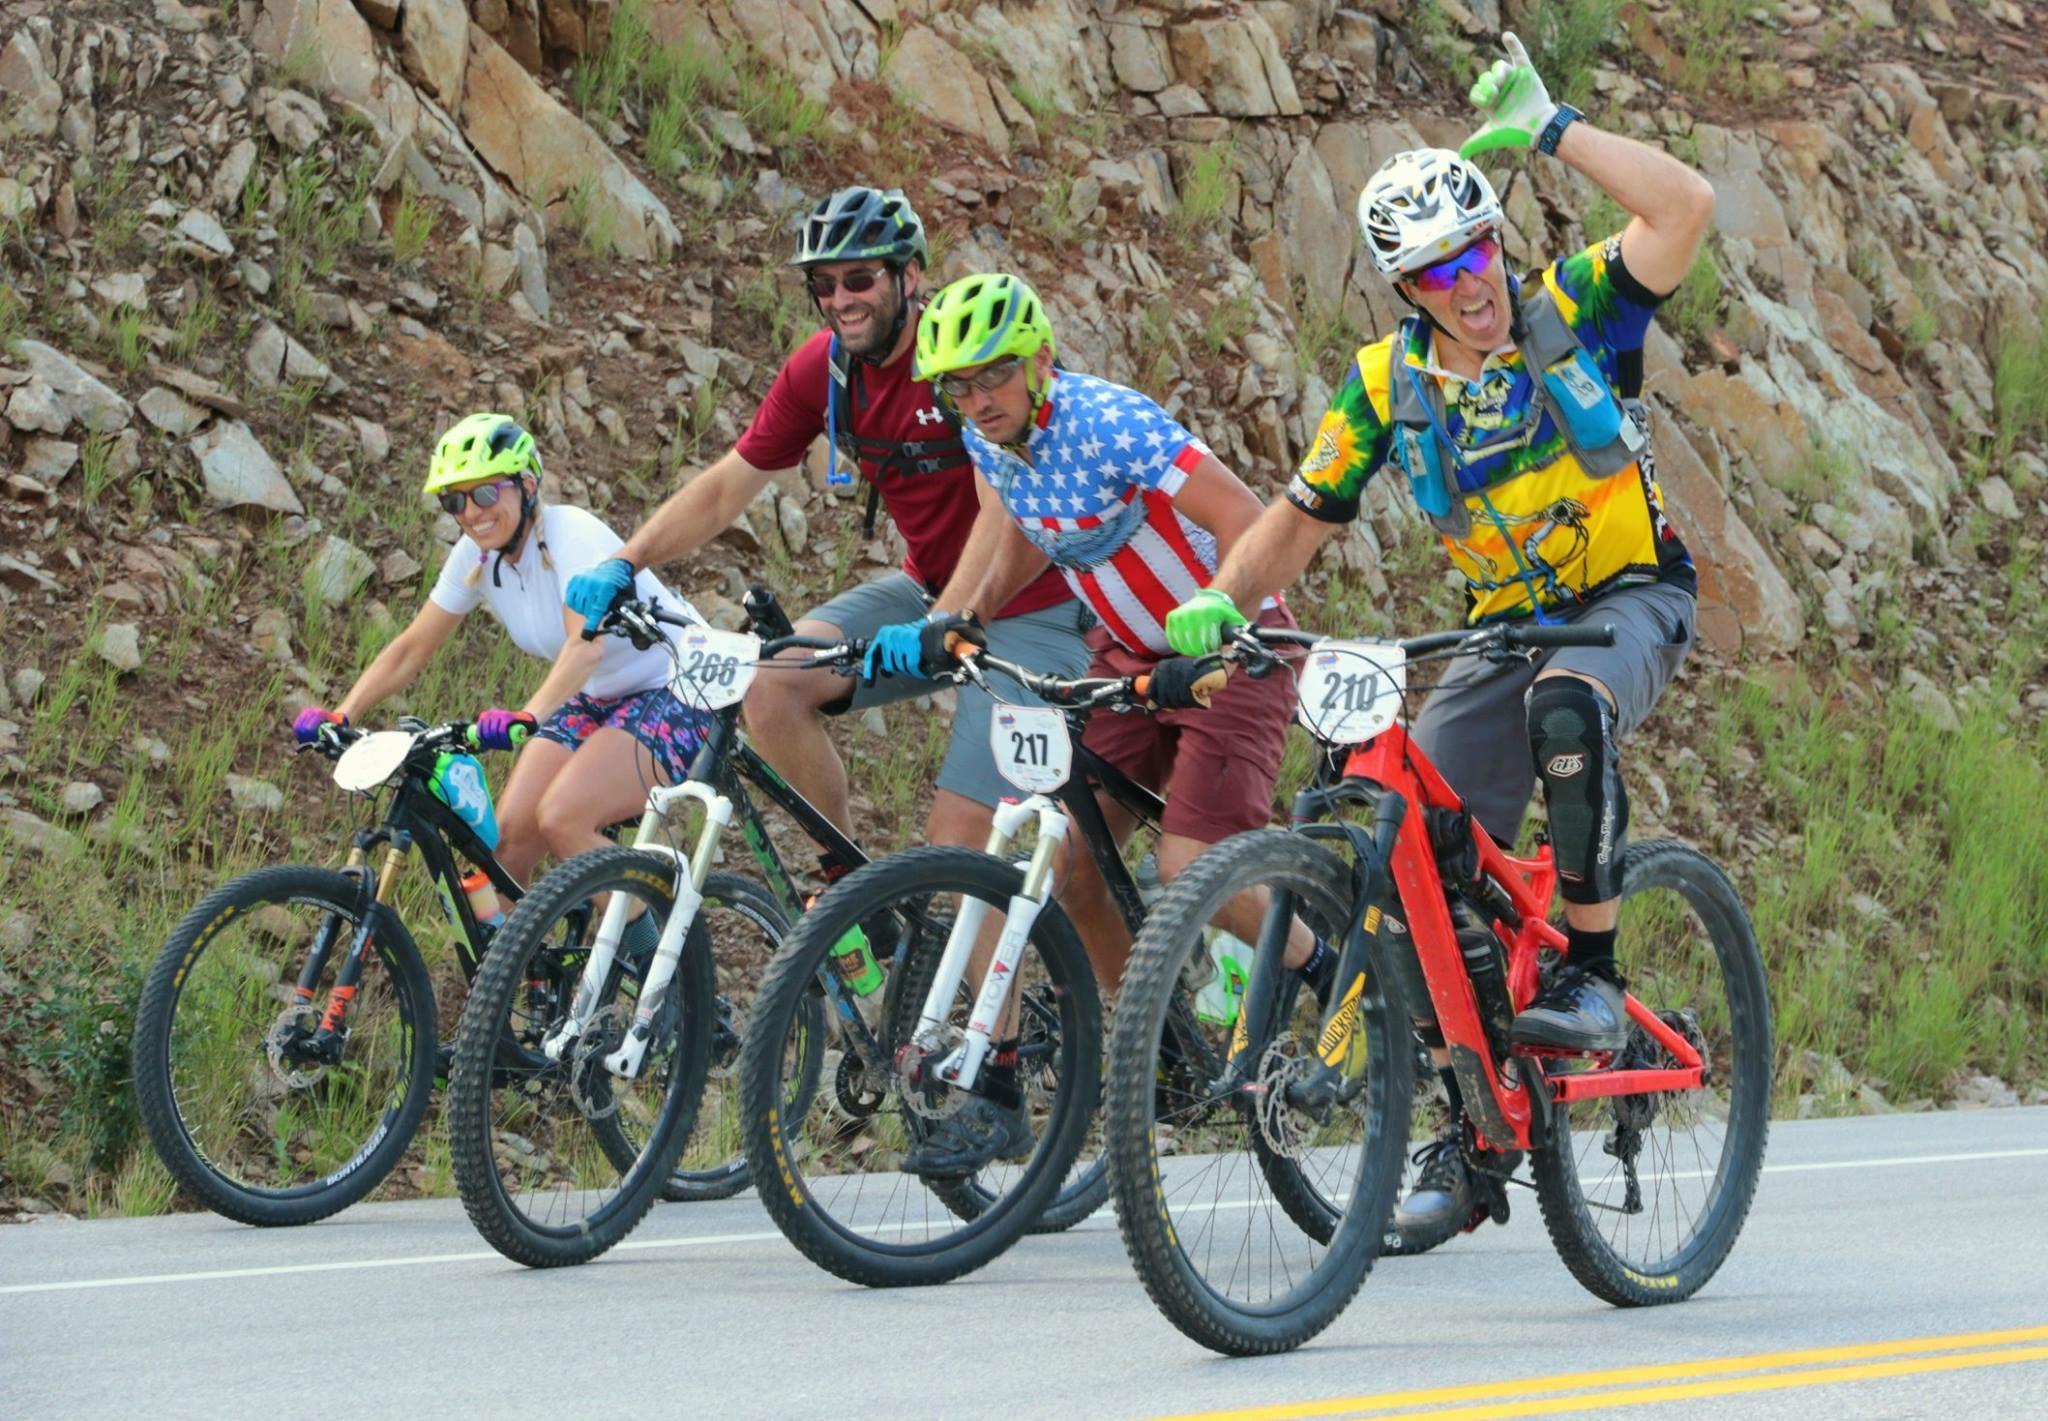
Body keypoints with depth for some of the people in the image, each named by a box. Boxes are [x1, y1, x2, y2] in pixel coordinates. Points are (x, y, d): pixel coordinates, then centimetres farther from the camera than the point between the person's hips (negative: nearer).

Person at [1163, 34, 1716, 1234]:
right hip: (1509, 627, 4)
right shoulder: (1389, 387, -4)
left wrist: (1551, 130, -26)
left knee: (1567, 707, -39)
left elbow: (1686, 208, -27)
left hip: (1634, 600, -4)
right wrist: (1223, 602, -15)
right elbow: (1301, 518, 3)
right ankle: (1473, 1136, 5)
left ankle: (1592, 977, -25)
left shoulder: (1572, 316, -12)